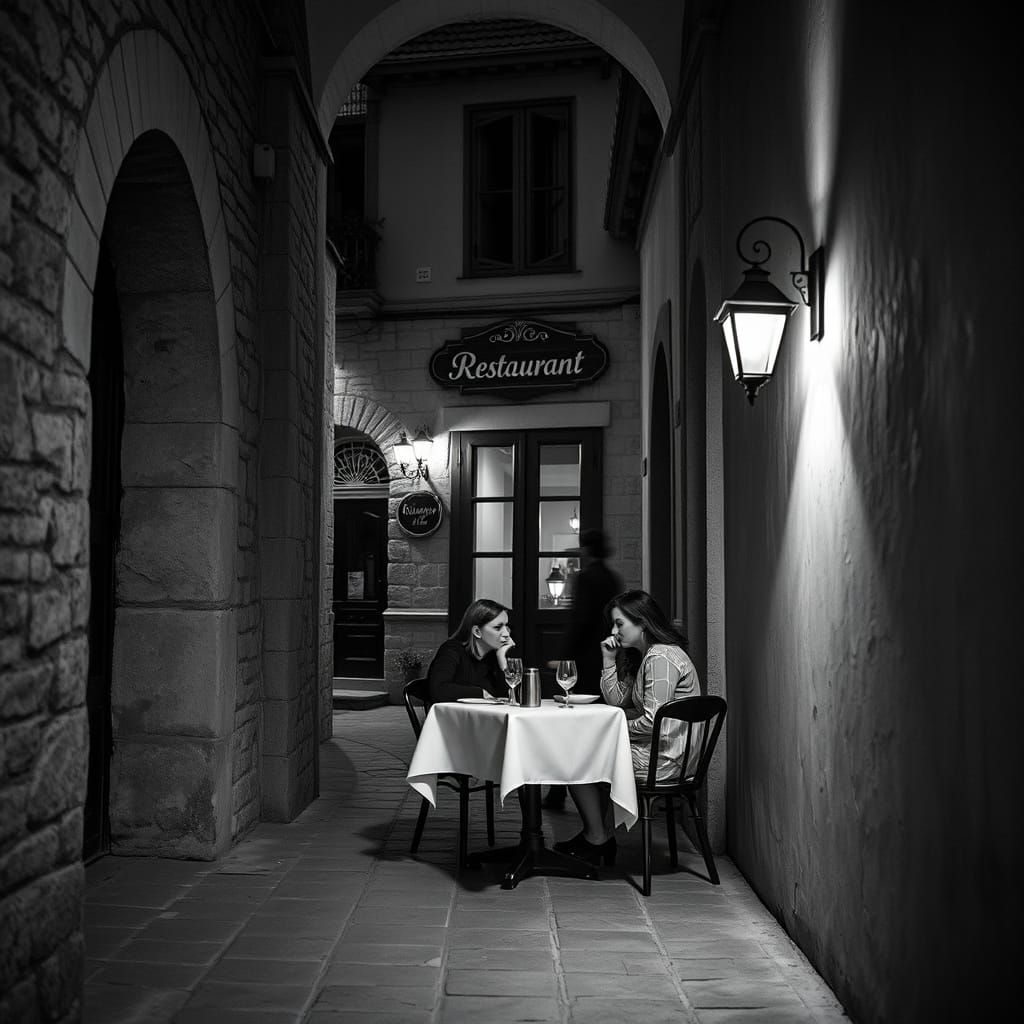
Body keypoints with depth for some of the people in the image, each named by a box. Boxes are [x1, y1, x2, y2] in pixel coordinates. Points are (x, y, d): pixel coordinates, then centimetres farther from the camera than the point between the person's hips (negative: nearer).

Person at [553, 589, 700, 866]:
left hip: (663, 760, -10)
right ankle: (603, 836, 19)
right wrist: (608, 659, 6)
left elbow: (653, 721, -24)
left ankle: (597, 838, 12)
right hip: (658, 753, 10)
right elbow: (617, 700, 12)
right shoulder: (644, 656, 15)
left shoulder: (661, 657, -18)